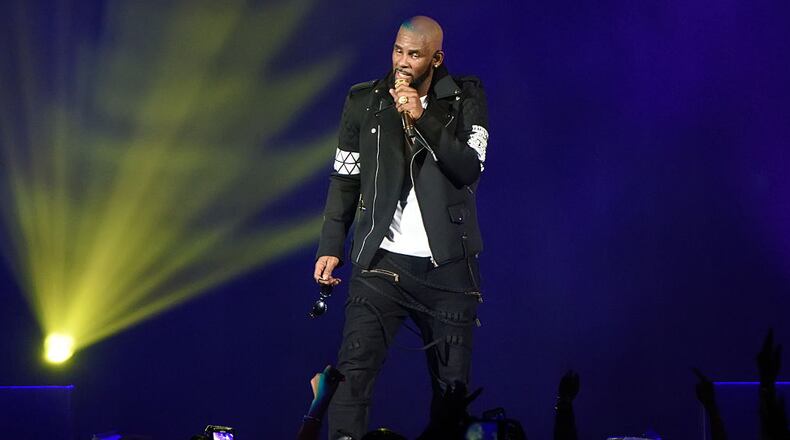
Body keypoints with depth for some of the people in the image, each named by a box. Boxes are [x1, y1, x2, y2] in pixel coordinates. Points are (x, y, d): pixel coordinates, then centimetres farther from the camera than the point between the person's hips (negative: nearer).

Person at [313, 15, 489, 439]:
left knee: (452, 384, 6)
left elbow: (469, 169, -11)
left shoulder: (466, 99, 1)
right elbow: (345, 180, 7)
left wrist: (422, 120, -21)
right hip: (382, 261, 0)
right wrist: (331, 247, -1)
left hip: (447, 266, 0)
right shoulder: (364, 101, 4)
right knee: (354, 369, -15)